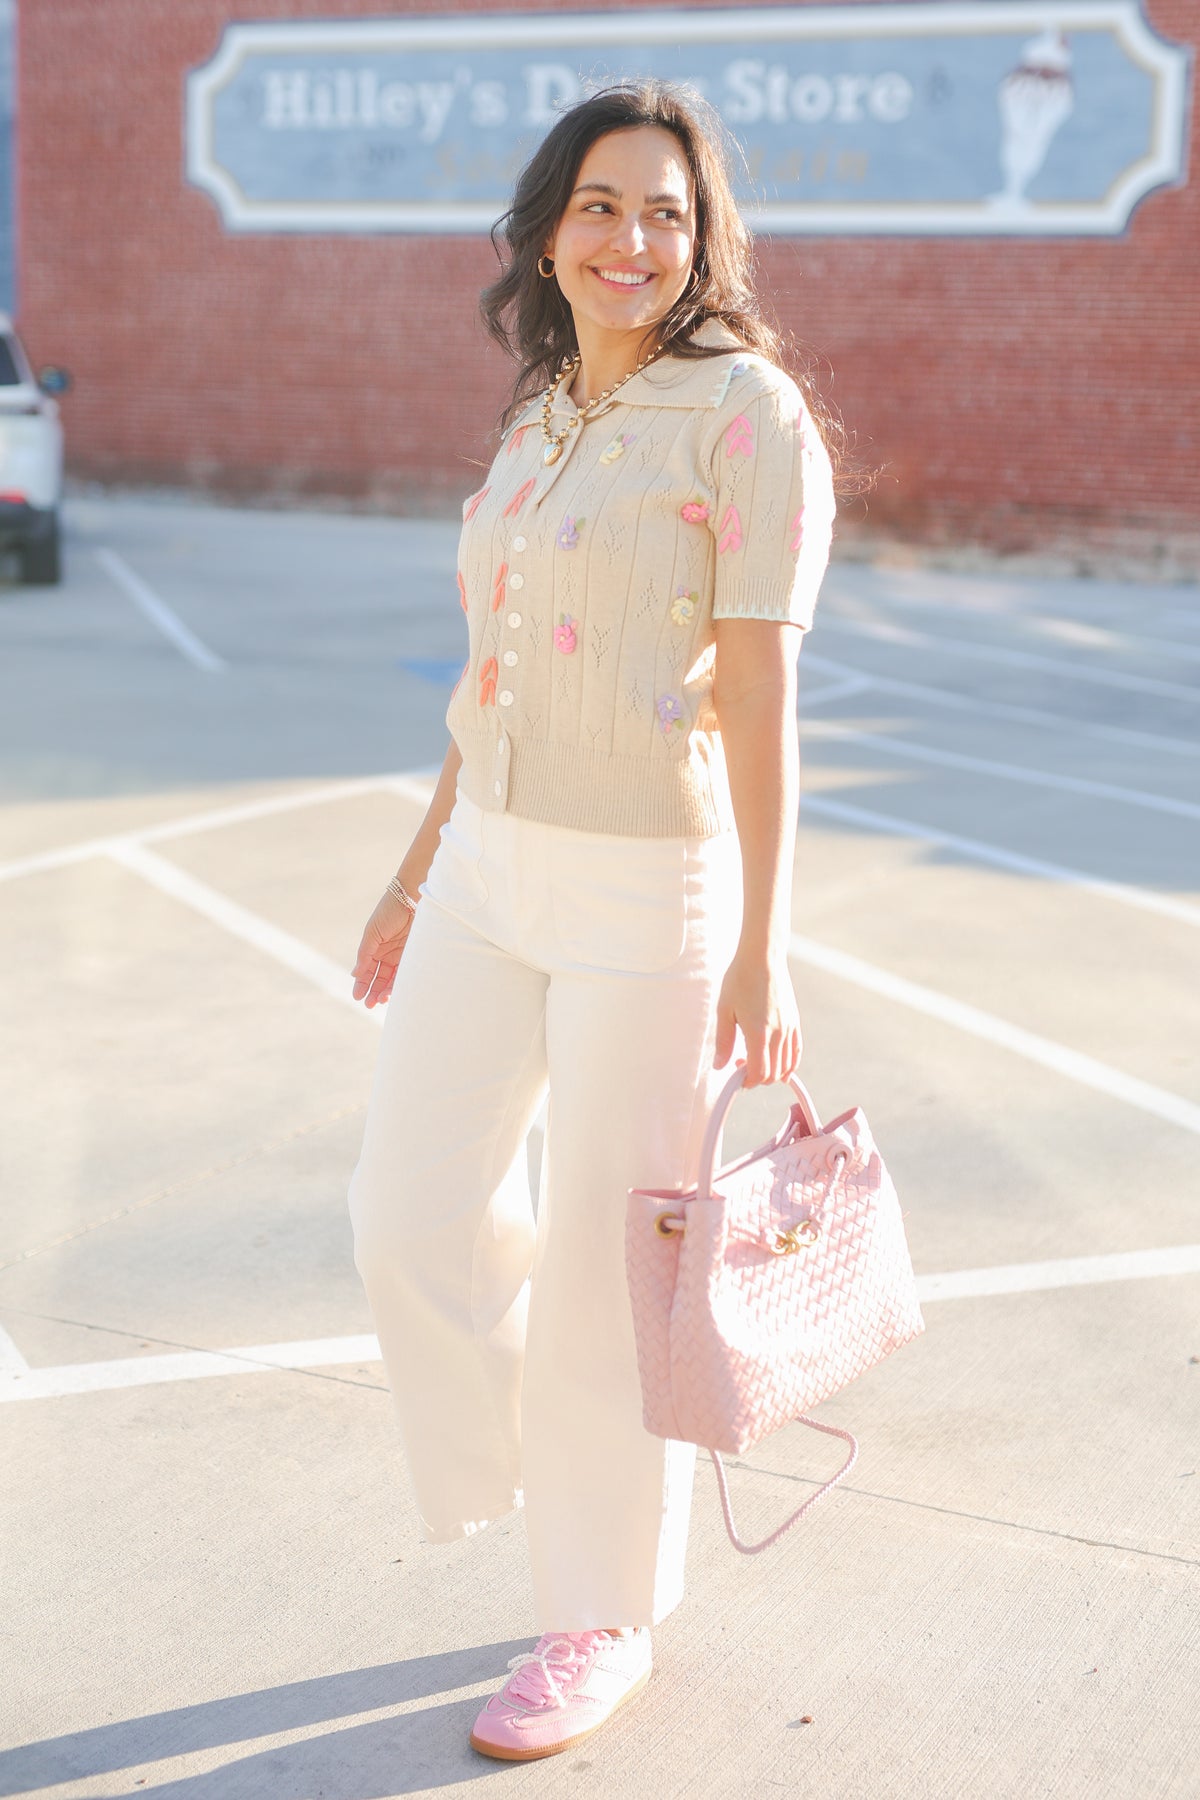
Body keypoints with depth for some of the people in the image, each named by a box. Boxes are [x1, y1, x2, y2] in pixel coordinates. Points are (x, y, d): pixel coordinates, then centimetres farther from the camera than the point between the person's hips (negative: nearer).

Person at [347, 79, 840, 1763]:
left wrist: (763, 948, -17)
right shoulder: (540, 421, 12)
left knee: (603, 1262, 3)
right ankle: (567, 1465, 37)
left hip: (653, 886, -7)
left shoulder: (747, 411, -10)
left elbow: (759, 695, -14)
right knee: (414, 1217, 8)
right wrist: (418, 875, 17)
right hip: (493, 868, 7)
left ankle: (605, 1615, 24)